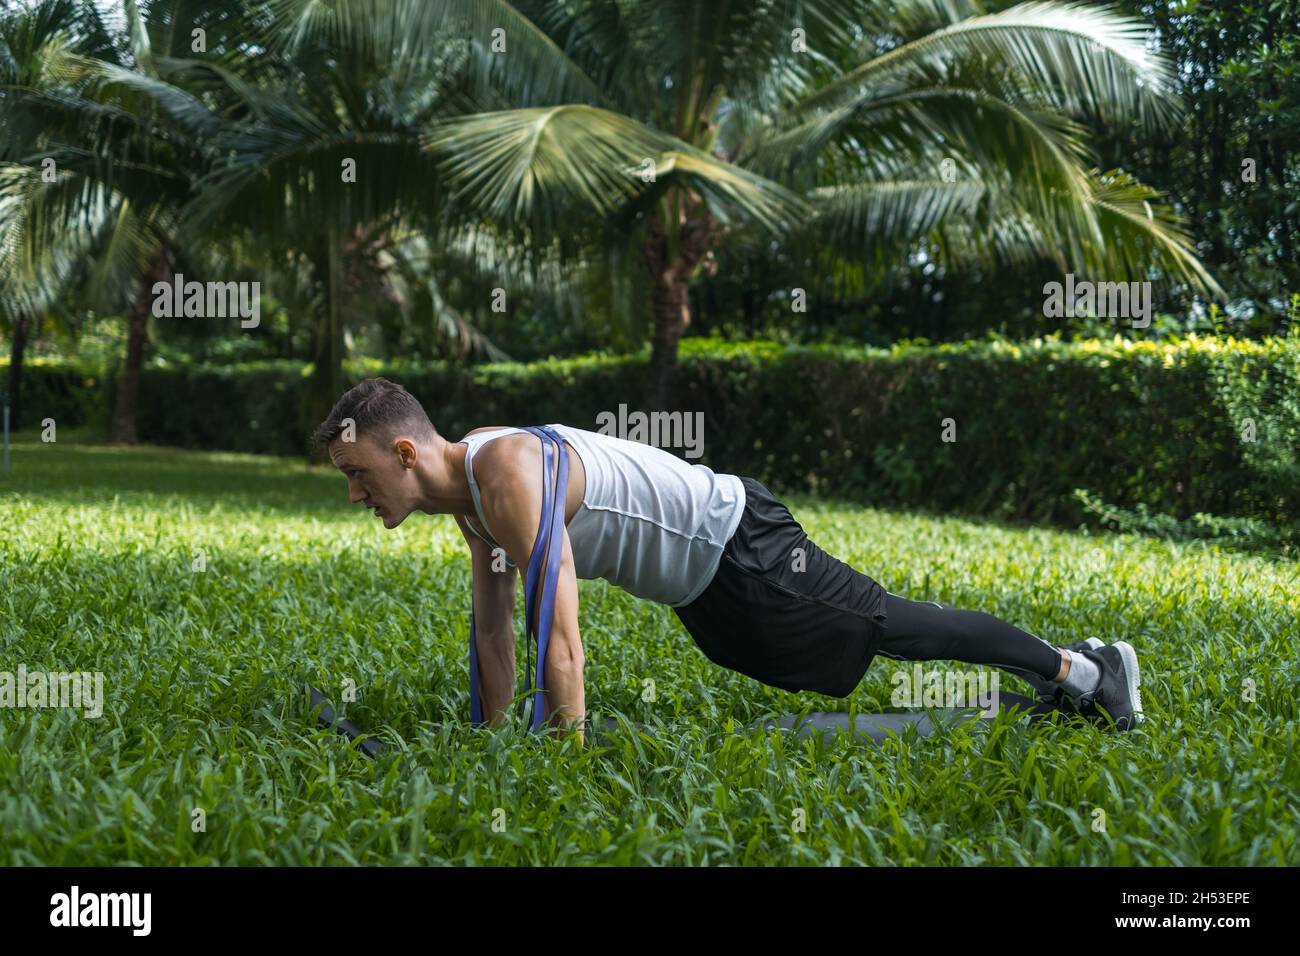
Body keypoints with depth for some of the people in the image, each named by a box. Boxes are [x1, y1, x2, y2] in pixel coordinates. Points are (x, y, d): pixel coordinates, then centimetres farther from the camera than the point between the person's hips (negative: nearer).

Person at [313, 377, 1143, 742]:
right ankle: (1069, 668, 34)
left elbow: (561, 638, -34)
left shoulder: (507, 472, -31)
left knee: (889, 628, 2)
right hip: (702, 591, 9)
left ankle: (1083, 669, 18)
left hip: (741, 550, -9)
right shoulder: (466, 498, 0)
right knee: (877, 634, 19)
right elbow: (495, 627, 11)